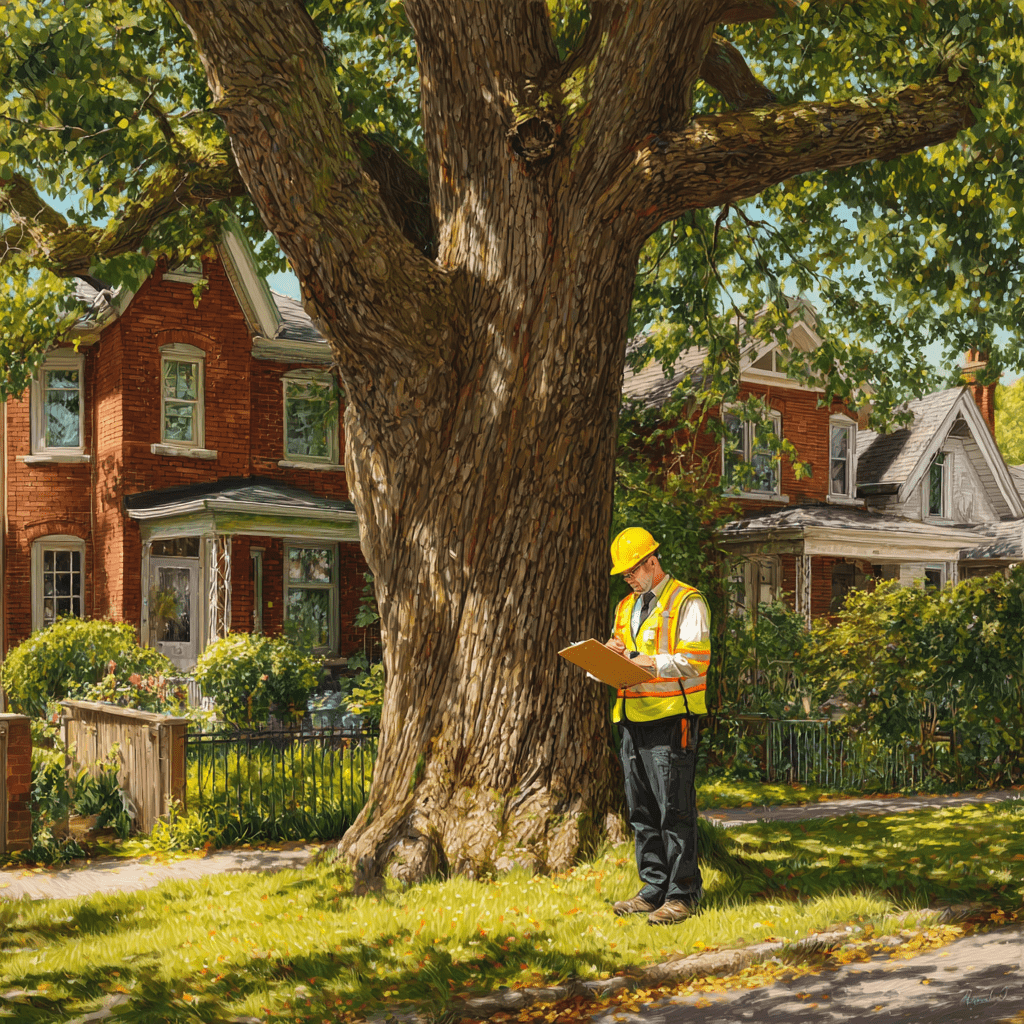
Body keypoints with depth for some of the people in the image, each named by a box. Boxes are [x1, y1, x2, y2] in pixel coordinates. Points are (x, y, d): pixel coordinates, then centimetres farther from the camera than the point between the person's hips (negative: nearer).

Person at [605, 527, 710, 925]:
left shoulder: (687, 602, -4)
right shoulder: (626, 606, 20)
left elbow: (694, 661, -13)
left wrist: (650, 662, -19)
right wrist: (612, 653, 5)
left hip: (672, 717, -8)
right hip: (633, 717, 8)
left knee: (674, 810, -5)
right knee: (641, 810, 10)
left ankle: (683, 894, 3)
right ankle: (654, 889, 18)